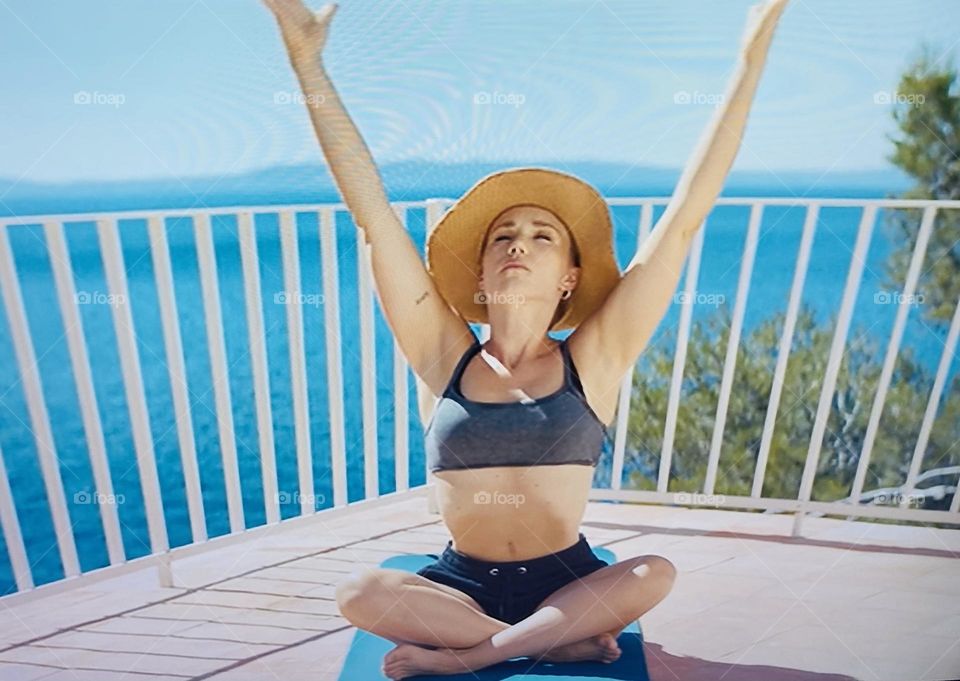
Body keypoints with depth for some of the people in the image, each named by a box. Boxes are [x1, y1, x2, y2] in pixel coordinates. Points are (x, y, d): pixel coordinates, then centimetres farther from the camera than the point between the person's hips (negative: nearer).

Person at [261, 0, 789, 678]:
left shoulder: (590, 362, -6)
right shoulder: (446, 358, -5)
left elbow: (685, 217, -9)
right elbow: (372, 209, -9)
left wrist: (752, 55, -8)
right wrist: (307, 57, -9)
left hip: (567, 579, 0)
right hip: (461, 581, 0)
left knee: (657, 573, -27)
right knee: (358, 592, -24)